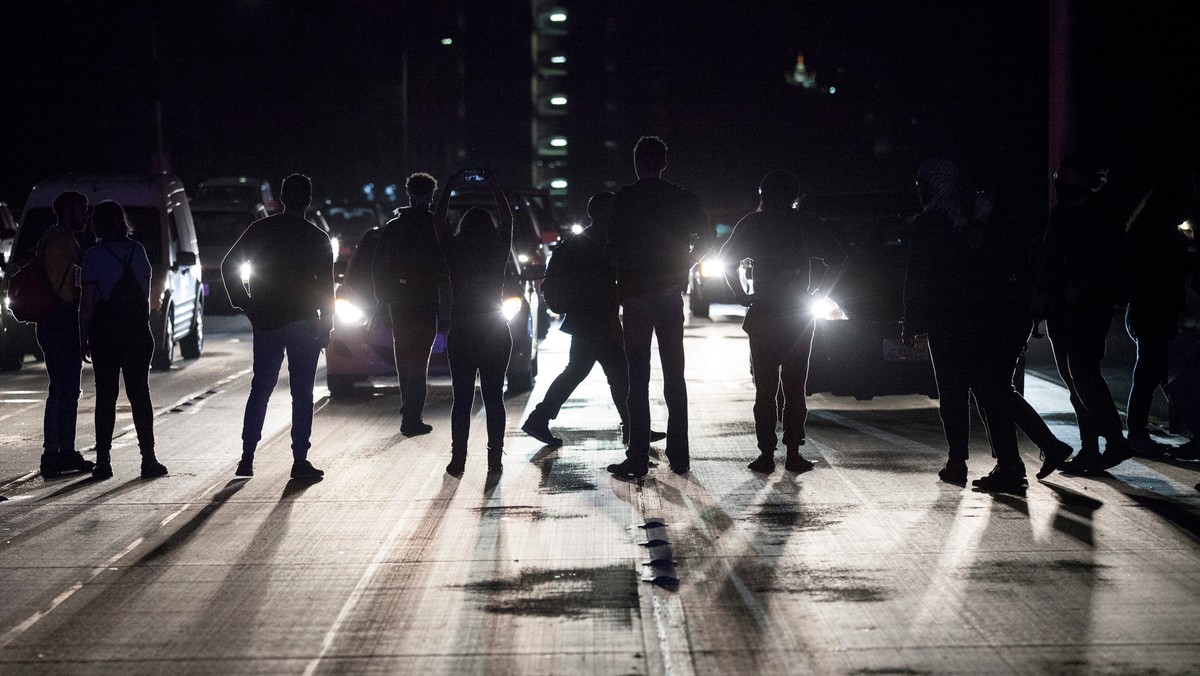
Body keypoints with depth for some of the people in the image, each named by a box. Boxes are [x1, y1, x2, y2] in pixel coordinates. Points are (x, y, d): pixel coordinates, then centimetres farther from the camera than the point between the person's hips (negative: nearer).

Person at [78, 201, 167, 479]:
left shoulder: (93, 256, -6)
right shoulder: (138, 250, 4)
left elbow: (87, 302, -7)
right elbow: (146, 293, 8)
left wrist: (83, 337, -1)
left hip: (105, 331, -2)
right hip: (137, 330, 2)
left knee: (106, 396, 2)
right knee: (139, 394, 5)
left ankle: (103, 461, -1)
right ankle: (148, 459, 2)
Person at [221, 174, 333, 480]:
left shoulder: (260, 229, 3)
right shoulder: (317, 238, -5)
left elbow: (228, 266, 3)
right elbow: (326, 285, -5)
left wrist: (244, 303, 7)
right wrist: (326, 326, 1)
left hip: (265, 321, 3)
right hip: (303, 323, -3)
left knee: (259, 391, 12)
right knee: (302, 394, 1)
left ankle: (247, 458, 10)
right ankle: (300, 461, -1)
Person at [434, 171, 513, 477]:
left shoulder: (455, 253, -7)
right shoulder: (498, 253, -4)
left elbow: (439, 222, 9)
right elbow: (508, 220, 14)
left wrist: (450, 187, 16)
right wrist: (495, 188, 21)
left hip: (461, 335, -1)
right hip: (496, 336, 1)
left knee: (462, 399, 5)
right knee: (494, 398, 6)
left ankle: (458, 460, 2)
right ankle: (495, 460, 4)